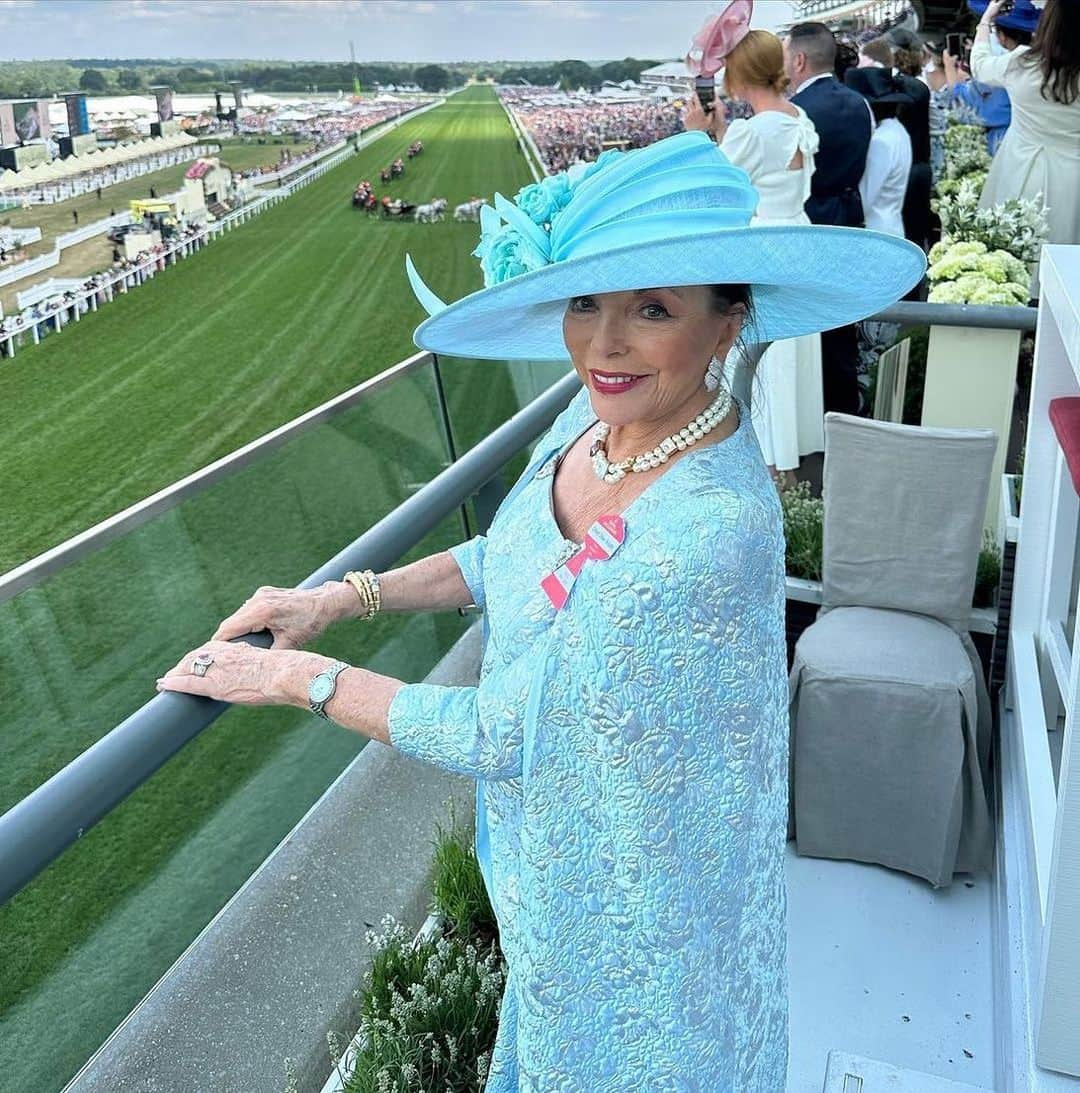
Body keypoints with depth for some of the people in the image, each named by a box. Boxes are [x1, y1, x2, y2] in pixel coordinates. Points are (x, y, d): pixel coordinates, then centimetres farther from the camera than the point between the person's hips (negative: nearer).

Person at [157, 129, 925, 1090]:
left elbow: (499, 737, -29)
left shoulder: (707, 533, -39)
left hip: (631, 894, -7)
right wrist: (342, 597, -4)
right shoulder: (600, 415, -13)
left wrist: (297, 676, -18)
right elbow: (510, 557, 6)